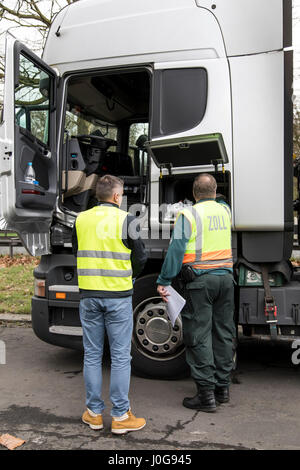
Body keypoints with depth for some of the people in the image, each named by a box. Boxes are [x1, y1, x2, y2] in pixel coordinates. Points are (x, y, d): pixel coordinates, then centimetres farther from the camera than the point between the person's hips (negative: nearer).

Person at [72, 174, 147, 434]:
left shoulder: (81, 220, 4)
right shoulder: (126, 219, -7)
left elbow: (77, 254, 12)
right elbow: (140, 258, -3)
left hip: (89, 295, 4)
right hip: (118, 295, -4)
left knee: (92, 354, 13)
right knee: (120, 356, 5)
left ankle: (94, 412, 23)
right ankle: (120, 415, 13)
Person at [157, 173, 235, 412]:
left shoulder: (188, 215, -7)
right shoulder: (225, 211, 9)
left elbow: (176, 250, -12)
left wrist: (163, 281, -7)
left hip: (200, 279, -6)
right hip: (226, 277, 6)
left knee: (199, 336, 0)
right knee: (223, 334, 13)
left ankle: (206, 394, 4)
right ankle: (223, 387, 23)